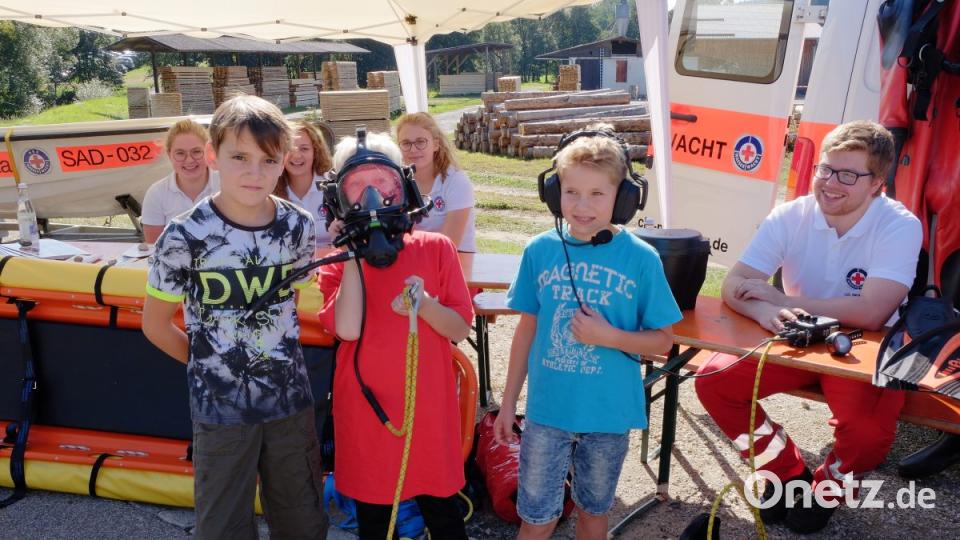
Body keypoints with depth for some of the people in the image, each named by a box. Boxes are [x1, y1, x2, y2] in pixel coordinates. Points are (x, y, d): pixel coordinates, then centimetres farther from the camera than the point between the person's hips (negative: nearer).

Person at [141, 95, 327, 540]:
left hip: (291, 398, 3)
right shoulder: (185, 236, -15)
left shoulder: (299, 227, -6)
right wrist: (211, 365, 2)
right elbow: (156, 325, -3)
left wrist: (279, 355, 6)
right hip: (220, 405, -2)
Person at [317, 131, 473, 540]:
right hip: (365, 410, 1)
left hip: (428, 408, -1)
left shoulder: (436, 249, -2)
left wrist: (424, 305, -22)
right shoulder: (338, 265, -1)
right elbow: (348, 329, -19)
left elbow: (460, 330, -3)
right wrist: (352, 255, -13)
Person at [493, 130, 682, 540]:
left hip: (609, 413, 0)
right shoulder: (540, 250, -6)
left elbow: (662, 340, -4)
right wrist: (508, 402, 6)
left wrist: (609, 337, -22)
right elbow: (527, 329, 3)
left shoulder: (641, 258, -11)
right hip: (547, 409, 1)